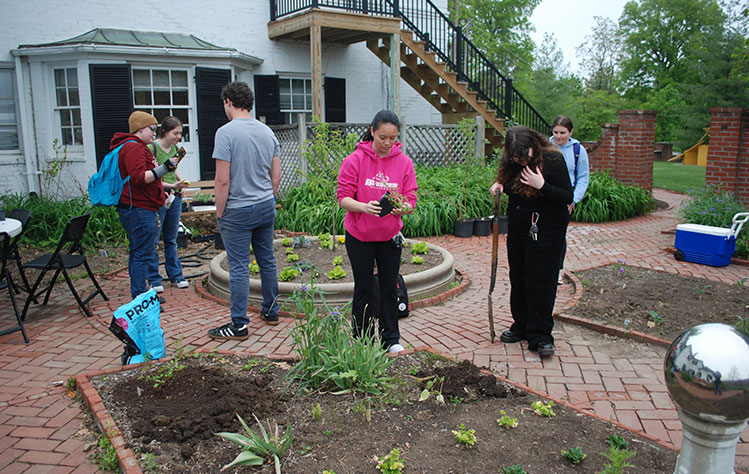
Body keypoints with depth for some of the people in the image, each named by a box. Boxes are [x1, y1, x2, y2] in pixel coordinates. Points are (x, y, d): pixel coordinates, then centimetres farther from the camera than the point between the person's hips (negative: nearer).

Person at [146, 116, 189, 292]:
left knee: (171, 239, 14)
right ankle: (154, 279, 12)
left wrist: (180, 182, 7)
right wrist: (171, 185, -22)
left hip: (175, 198, 6)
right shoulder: (151, 148, -12)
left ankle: (175, 275, 23)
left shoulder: (174, 148, 10)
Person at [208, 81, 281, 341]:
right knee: (267, 261, 15)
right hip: (266, 207, 7)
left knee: (239, 267, 0)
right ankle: (270, 311, 28)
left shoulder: (226, 132, -14)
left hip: (238, 211, -6)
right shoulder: (267, 132, 6)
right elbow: (276, 175, 9)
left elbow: (222, 180, -17)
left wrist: (220, 212, -6)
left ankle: (239, 325, 6)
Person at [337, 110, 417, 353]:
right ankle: (361, 339, 22)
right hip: (359, 235, -2)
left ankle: (391, 338, 25)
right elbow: (343, 198, -12)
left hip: (390, 235, 2)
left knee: (389, 286, 10)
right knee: (363, 287, 8)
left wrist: (402, 208, -25)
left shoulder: (404, 162, -3)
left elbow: (411, 200, -2)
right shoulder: (355, 160, -10)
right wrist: (363, 207, -31)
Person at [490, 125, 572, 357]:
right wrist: (500, 186, -3)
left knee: (540, 281, -4)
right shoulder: (512, 163, 2)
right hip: (518, 229, 6)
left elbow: (568, 197, -15)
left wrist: (542, 186, -27)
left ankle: (540, 336, 4)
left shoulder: (553, 160, -14)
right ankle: (521, 326, 25)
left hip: (545, 230, -6)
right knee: (517, 279, 11)